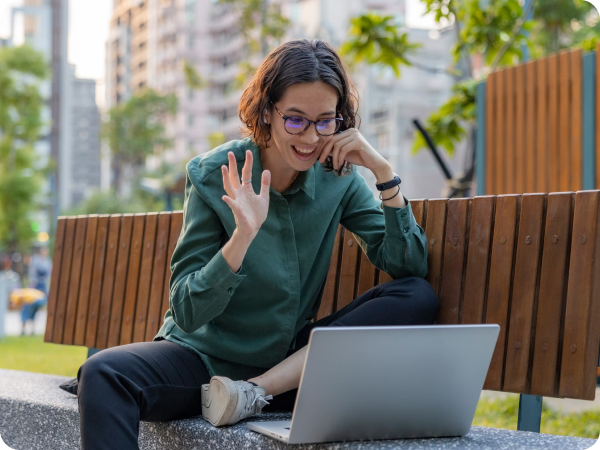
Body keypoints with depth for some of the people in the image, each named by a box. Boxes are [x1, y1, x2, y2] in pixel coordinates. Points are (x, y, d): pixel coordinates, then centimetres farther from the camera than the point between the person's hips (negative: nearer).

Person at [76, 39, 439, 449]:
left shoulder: (338, 178, -1)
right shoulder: (214, 176, -10)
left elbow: (410, 268, -6)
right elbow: (187, 314, -13)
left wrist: (384, 172, -15)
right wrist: (243, 236, -28)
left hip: (286, 364, 4)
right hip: (205, 357, -4)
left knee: (418, 299, -18)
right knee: (103, 374, -32)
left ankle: (255, 393, -20)